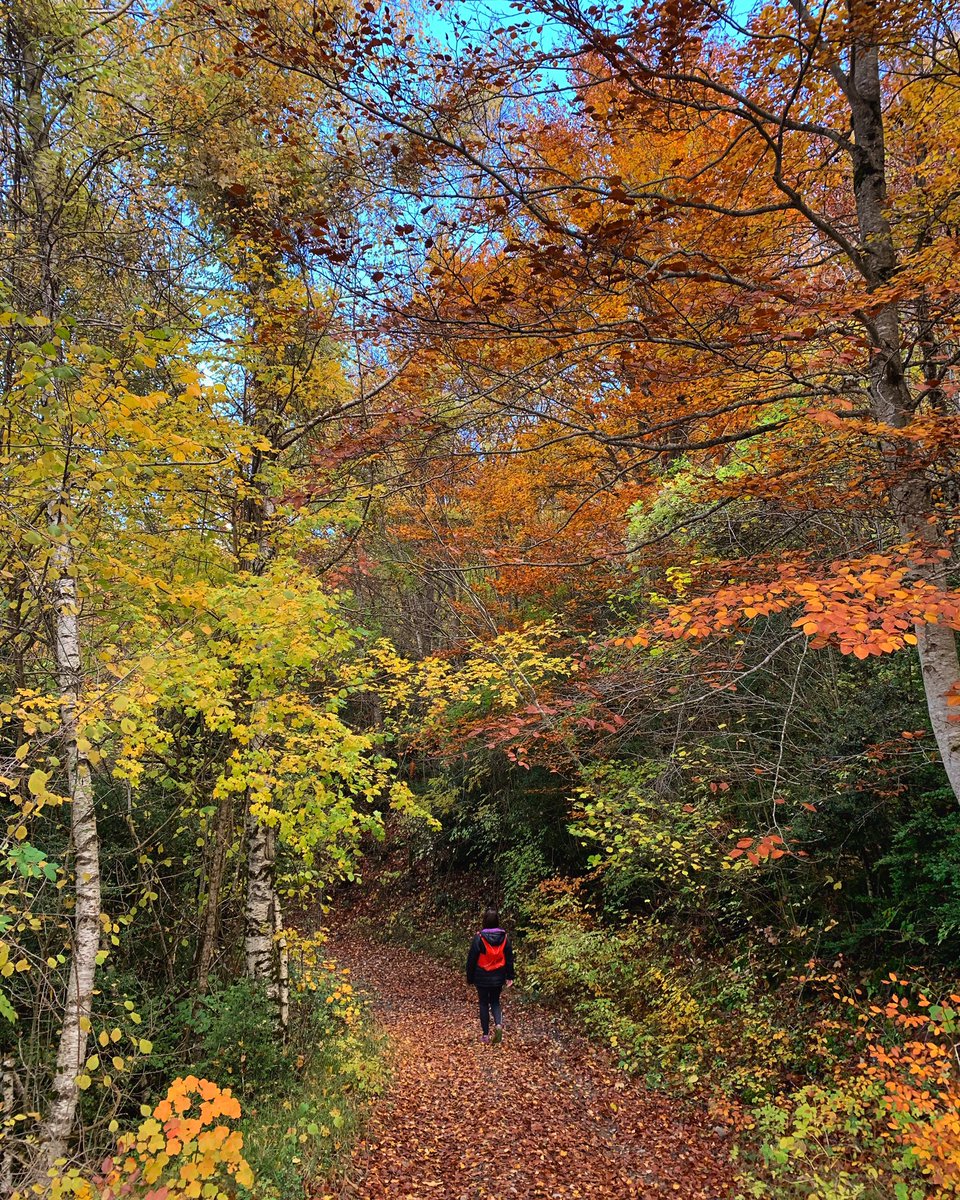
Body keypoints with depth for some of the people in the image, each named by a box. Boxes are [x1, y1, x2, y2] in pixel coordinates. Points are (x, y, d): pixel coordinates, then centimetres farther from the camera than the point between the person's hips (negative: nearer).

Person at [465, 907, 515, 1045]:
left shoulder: (479, 938, -17)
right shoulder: (504, 937, -8)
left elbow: (471, 959, -10)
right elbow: (509, 958, 0)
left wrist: (470, 977, 2)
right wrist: (510, 977, 10)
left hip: (482, 978, -2)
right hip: (498, 977, 3)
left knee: (484, 1003, 13)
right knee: (495, 1002, 19)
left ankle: (486, 1034, 17)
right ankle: (498, 1024, -6)